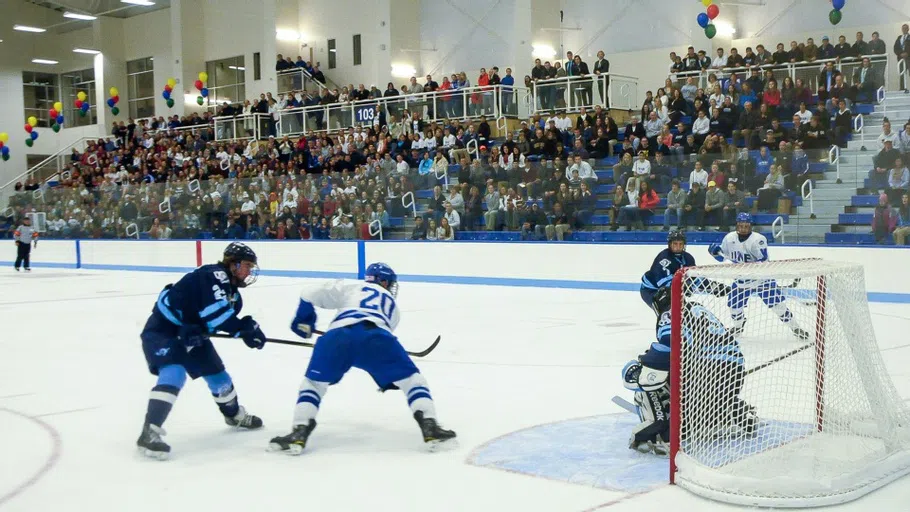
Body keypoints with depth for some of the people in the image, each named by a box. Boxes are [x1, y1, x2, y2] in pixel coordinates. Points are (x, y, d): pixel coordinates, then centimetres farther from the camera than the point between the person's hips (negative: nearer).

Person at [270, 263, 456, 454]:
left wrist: (303, 320, 50)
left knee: (313, 382, 19)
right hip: (376, 335, 0)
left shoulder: (348, 289, 36)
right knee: (411, 379, 16)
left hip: (337, 334, 0)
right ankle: (430, 427, 2)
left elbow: (309, 295, 31)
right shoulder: (392, 305, 40)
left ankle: (299, 433, 4)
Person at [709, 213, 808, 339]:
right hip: (742, 279, 5)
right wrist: (715, 251, -15)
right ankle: (738, 326, 34)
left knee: (778, 304, -9)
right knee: (733, 304, 5)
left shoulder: (758, 239, -22)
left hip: (762, 277, -5)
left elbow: (763, 262, -27)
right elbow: (722, 256, 7)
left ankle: (795, 328, 5)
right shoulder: (730, 238, -5)